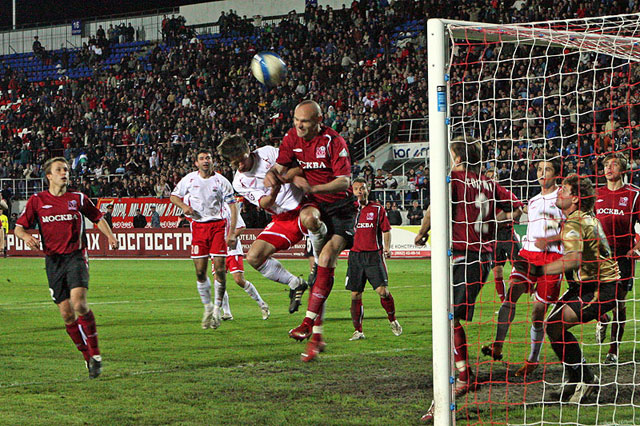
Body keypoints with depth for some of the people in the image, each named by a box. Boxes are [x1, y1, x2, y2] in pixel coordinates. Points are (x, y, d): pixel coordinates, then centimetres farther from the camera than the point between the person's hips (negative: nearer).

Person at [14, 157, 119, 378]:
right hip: (53, 260, 2)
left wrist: (110, 236, 2)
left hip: (76, 256, -2)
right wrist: (26, 237, -16)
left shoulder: (78, 199, 7)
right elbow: (19, 227, 7)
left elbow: (98, 218, 20)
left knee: (79, 304, -22)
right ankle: (88, 357, 15)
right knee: (67, 314, 0)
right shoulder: (37, 200, 6)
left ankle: (95, 353, -10)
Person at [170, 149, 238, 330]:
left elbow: (233, 207, 0)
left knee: (220, 269, -10)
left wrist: (232, 233, -8)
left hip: (218, 225, -2)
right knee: (200, 272, -1)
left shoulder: (221, 181, -2)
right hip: (198, 226, 2)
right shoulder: (189, 179, 3)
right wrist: (184, 206, -7)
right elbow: (174, 196, 16)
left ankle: (217, 308, 4)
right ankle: (208, 307, 16)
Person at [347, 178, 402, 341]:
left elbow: (386, 230, 8)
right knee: (355, 295, 0)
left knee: (382, 291, -10)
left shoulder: (377, 209, 5)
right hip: (355, 255, 2)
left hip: (374, 255, -2)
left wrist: (387, 247, -5)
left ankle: (392, 320, 14)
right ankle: (358, 331, 8)